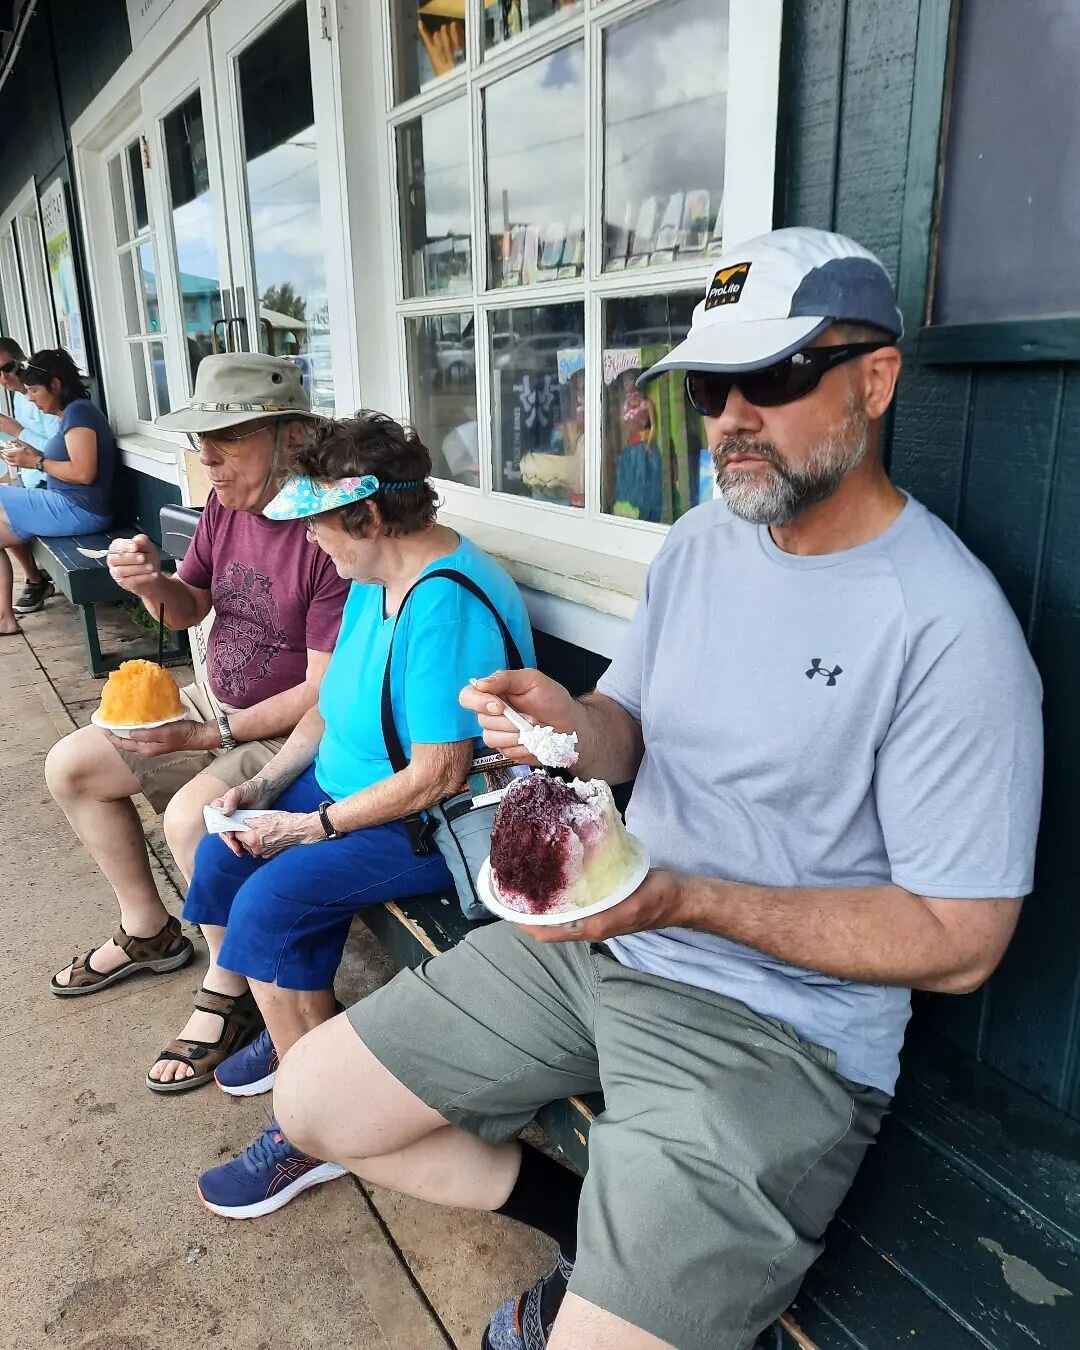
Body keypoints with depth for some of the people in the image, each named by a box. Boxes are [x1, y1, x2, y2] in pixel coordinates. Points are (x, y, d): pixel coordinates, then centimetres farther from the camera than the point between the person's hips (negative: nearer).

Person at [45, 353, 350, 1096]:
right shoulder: (226, 503, -1)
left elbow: (323, 693, -25)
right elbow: (192, 608, 13)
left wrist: (208, 736, -21)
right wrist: (153, 582, -10)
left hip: (292, 730, -9)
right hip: (215, 701, 9)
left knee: (190, 816, -31)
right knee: (71, 766, 10)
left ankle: (229, 994, -4)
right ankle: (150, 930, 27)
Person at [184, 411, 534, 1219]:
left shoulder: (447, 604, -28)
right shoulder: (373, 579, 5)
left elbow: (438, 776, -28)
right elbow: (335, 705, 13)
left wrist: (312, 826, -19)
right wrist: (262, 787, 1)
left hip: (435, 823, -10)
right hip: (350, 787, 10)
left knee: (271, 902, -22)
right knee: (220, 857, 8)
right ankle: (295, 1026, 27)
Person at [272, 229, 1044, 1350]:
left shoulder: (951, 625, -19)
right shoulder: (698, 541, 3)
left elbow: (957, 942, -16)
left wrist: (685, 900, -26)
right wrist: (574, 723, -14)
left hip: (779, 1025, -6)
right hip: (593, 942, 7)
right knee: (315, 1103, 6)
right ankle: (590, 1232, 18)